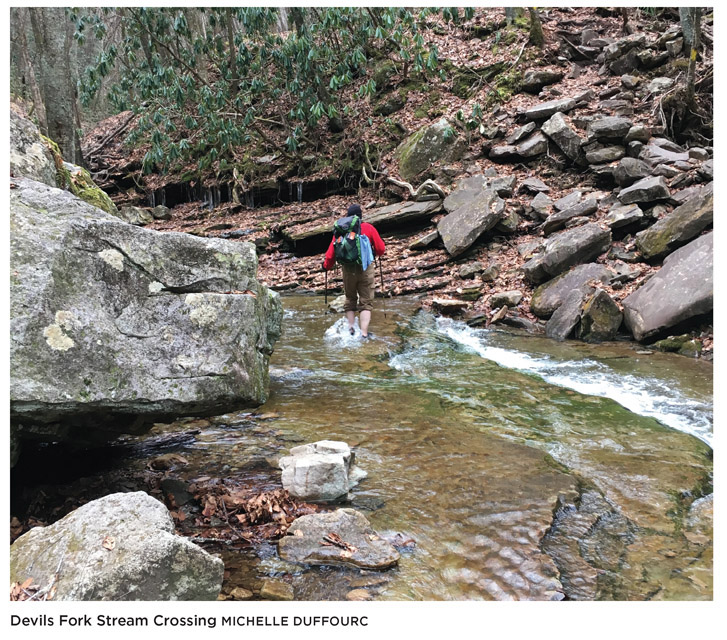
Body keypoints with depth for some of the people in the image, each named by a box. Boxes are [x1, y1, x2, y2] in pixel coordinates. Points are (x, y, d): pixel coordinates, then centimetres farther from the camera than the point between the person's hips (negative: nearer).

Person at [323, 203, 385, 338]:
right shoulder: (369, 228, -1)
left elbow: (332, 251, 3)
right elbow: (381, 249, 1)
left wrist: (327, 266, 18)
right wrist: (375, 253, 24)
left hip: (347, 269, 2)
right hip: (366, 269, -2)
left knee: (350, 300, 20)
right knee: (366, 303, 3)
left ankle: (350, 326, 11)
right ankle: (364, 333, -7)